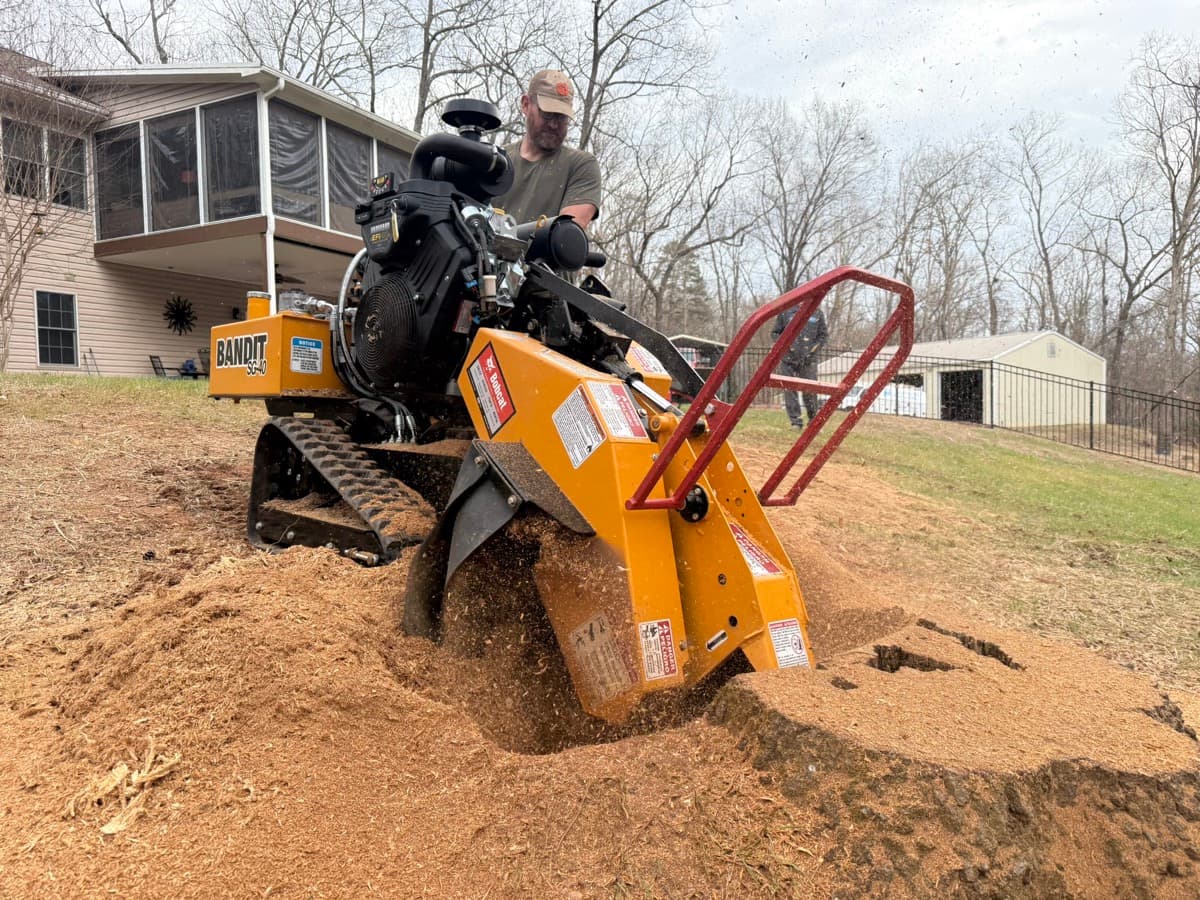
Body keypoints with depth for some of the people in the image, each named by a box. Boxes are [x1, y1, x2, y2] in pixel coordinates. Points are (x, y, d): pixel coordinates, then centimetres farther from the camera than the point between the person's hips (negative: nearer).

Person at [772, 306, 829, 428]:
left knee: (810, 390, -2)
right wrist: (785, 347, -5)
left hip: (809, 360, 0)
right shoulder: (785, 310, 1)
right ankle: (796, 422, 9)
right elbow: (775, 332, 8)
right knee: (790, 390, 0)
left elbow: (824, 335, 9)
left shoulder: (817, 312, 4)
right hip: (789, 358, 0)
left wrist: (813, 350, -3)